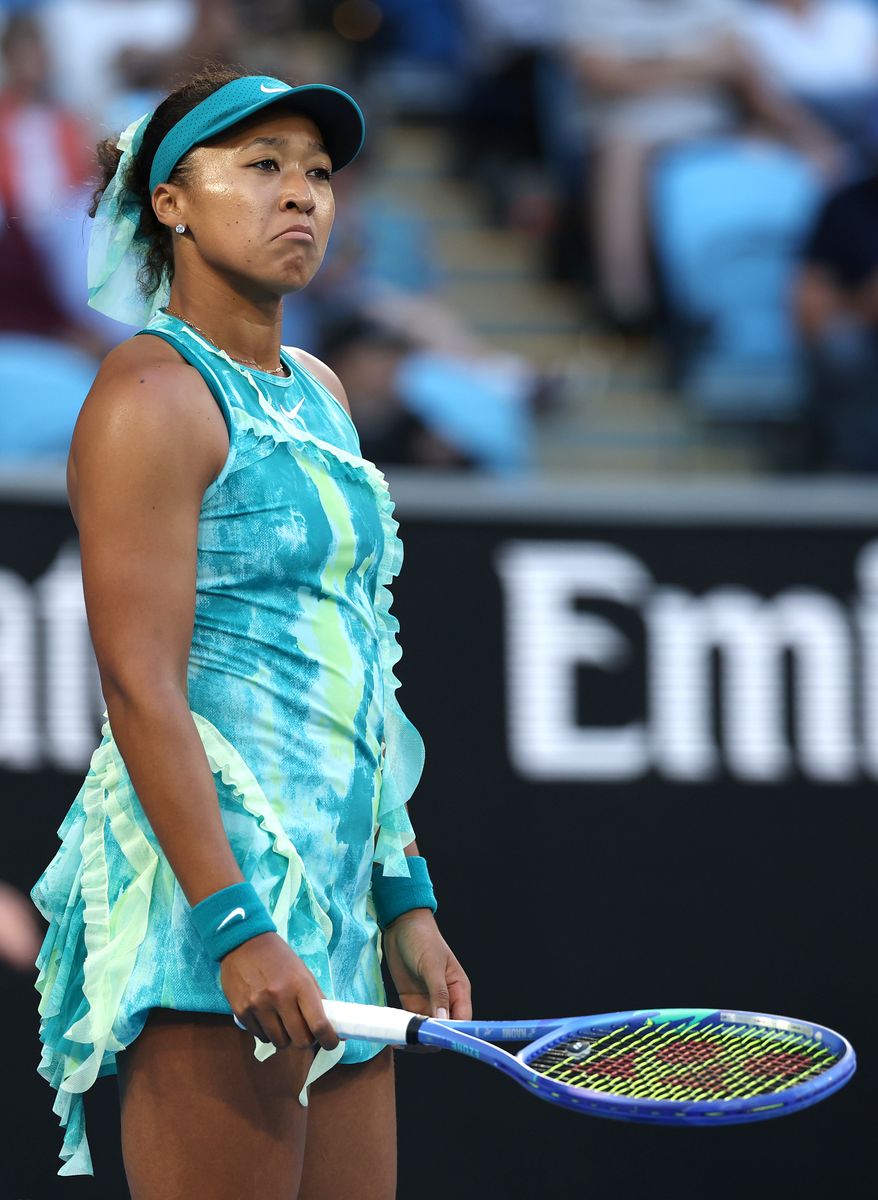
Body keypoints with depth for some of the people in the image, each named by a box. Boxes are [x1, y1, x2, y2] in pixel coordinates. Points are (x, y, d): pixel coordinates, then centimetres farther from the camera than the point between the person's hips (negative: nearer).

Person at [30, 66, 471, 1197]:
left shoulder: (315, 392, 18)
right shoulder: (151, 395, -9)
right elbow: (140, 687, -16)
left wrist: (404, 901, 15)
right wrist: (236, 928, -22)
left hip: (335, 898, 9)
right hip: (211, 893, -9)